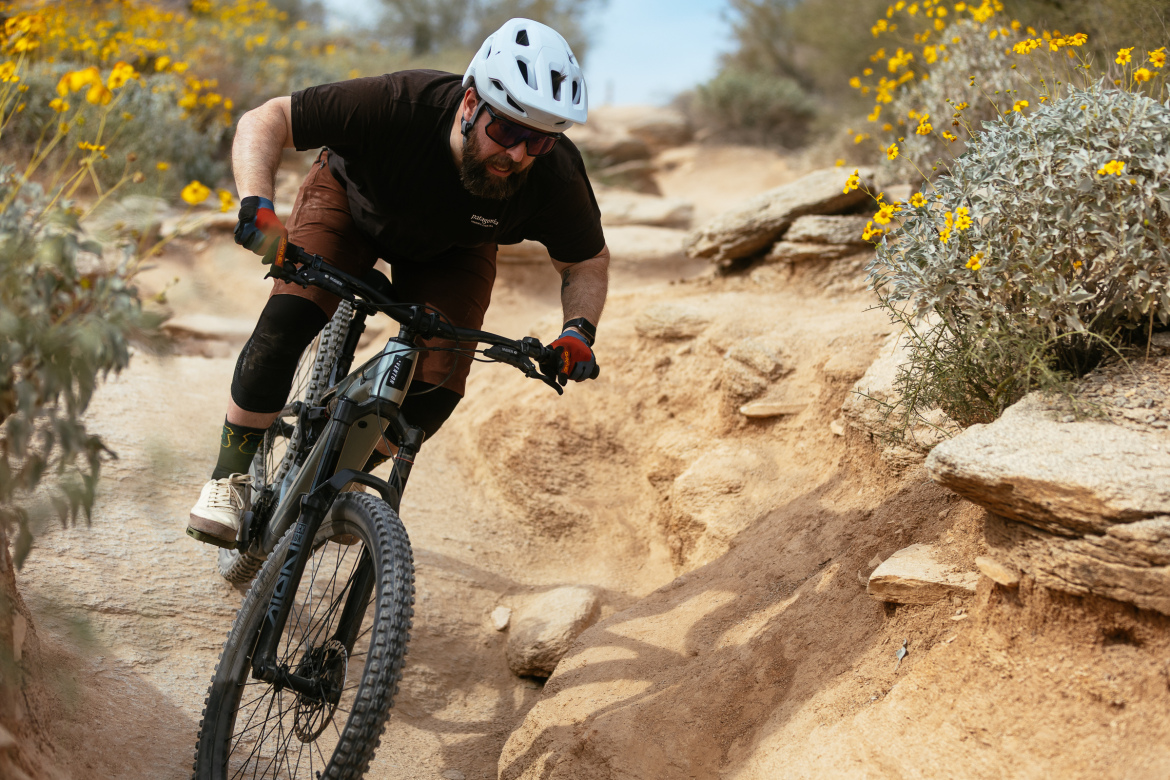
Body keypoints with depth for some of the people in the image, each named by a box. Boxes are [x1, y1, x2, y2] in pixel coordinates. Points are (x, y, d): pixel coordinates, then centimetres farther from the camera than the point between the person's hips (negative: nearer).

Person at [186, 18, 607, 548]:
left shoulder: (556, 180, -32)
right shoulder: (397, 106, -41)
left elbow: (587, 261, -11)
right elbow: (264, 121, -31)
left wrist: (579, 330, -30)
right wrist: (256, 203, -47)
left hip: (451, 250, 2)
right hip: (353, 199, -2)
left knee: (438, 389, -14)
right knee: (286, 322, -25)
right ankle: (230, 478, -7)